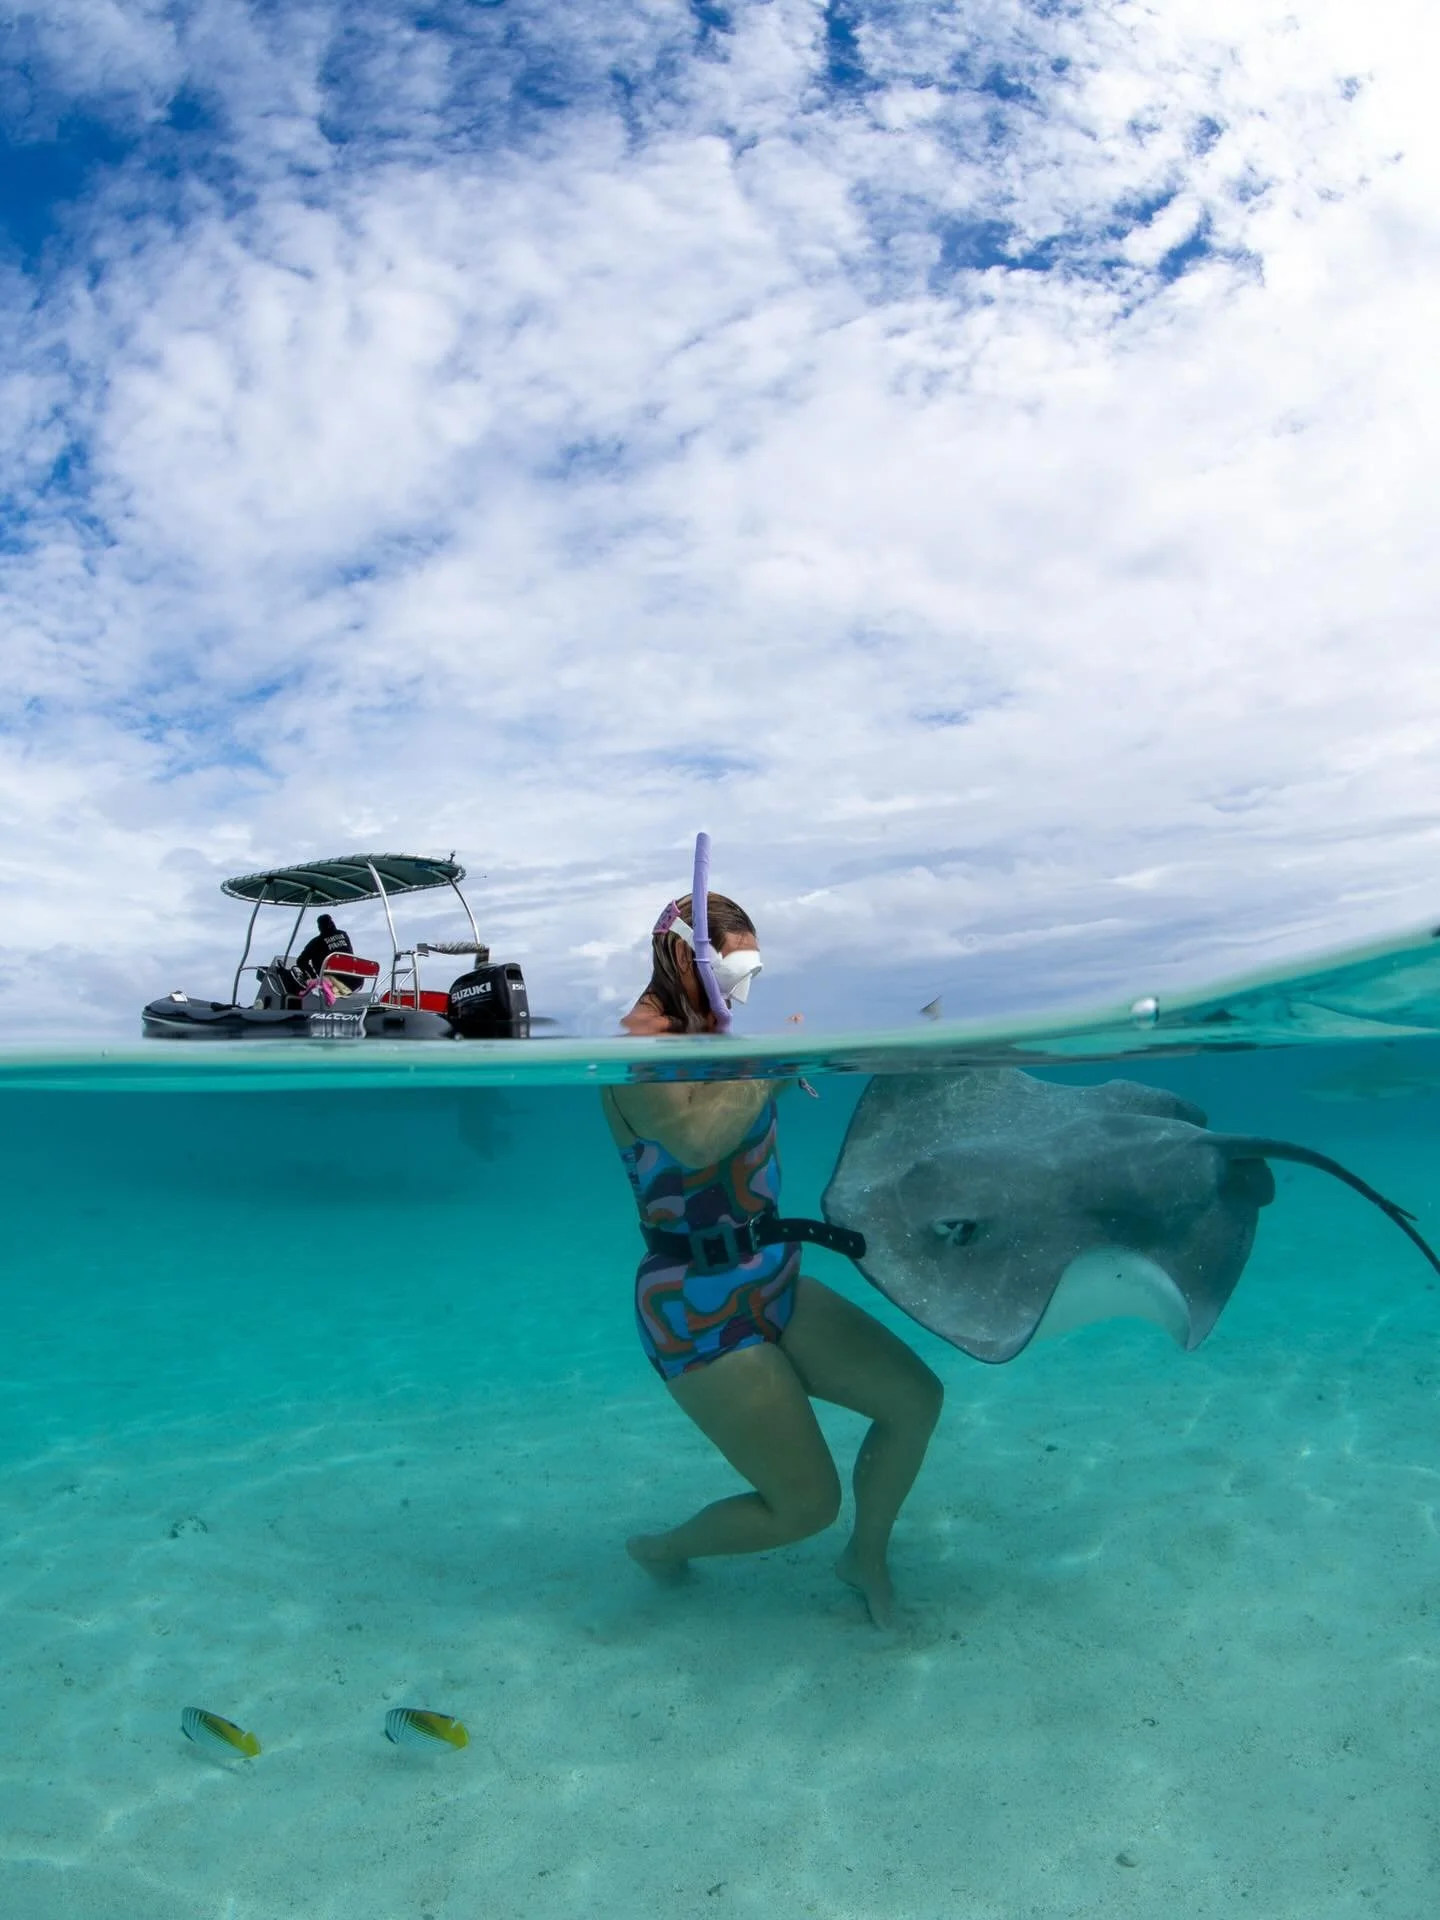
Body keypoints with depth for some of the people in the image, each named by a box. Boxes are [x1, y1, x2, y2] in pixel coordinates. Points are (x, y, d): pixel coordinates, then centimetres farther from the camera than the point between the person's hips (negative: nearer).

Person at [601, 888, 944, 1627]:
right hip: (699, 1312, -8)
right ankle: (665, 1548, 27)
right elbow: (696, 1136, -39)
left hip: (775, 1286, 8)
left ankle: (866, 1555, 31)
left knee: (916, 1396, 8)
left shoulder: (718, 1040, 4)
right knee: (809, 1505, -1)